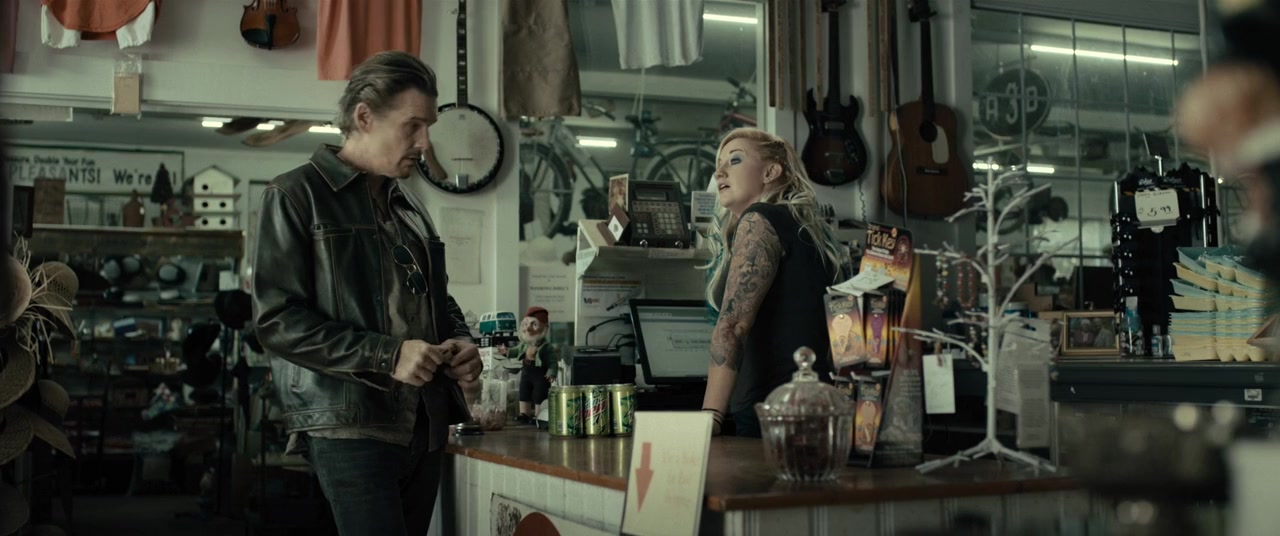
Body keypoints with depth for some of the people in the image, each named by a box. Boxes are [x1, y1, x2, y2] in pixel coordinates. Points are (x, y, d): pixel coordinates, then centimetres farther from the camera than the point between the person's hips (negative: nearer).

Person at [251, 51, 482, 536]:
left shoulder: (409, 207, 20)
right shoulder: (298, 195, -2)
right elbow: (277, 320, -11)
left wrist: (461, 342, 6)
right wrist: (386, 355, -18)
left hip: (425, 424, 7)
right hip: (350, 424, -7)